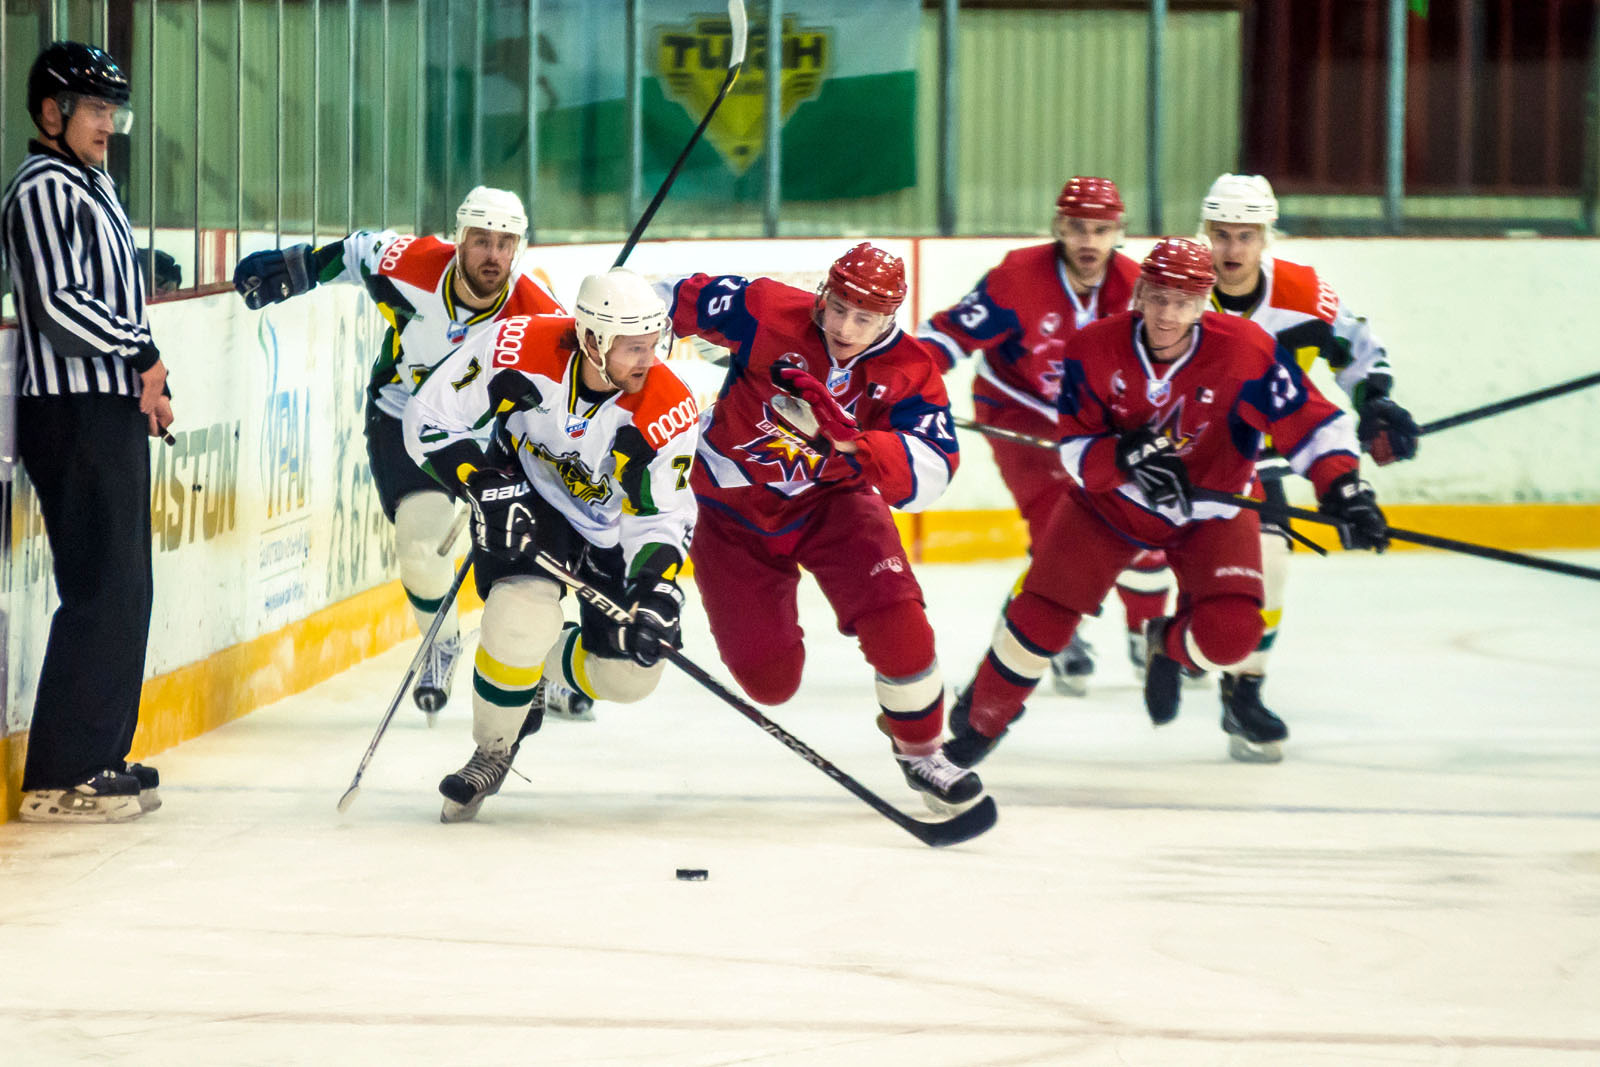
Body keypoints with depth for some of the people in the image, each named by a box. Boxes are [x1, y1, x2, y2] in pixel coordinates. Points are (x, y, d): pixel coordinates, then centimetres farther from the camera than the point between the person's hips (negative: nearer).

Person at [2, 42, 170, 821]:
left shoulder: (90, 187, 20)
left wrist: (146, 381, 12)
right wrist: (141, 354, -13)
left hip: (113, 411, 10)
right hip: (73, 413, -10)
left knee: (126, 589, 12)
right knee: (101, 592, -12)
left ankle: (100, 759, 18)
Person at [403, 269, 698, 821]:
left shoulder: (668, 412, -26)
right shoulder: (522, 350, -30)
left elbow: (662, 519, -18)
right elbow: (430, 419, -19)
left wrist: (657, 592, -34)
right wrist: (488, 491, -28)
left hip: (613, 528, 2)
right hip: (522, 497, -2)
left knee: (629, 673, -5)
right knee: (522, 620, -28)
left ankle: (543, 661, 29)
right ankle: (492, 753, -2)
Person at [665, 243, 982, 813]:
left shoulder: (909, 370, -18)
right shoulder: (769, 313, -22)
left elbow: (930, 471, -31)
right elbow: (687, 298, -8)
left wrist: (853, 443, -46)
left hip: (831, 501, 1)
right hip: (735, 509, -1)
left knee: (894, 618, -23)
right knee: (769, 680, -4)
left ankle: (918, 748, 1)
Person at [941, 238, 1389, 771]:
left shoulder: (1247, 352, -27)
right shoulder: (1094, 351, -21)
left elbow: (1312, 425, -24)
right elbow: (1076, 451, -17)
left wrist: (1345, 492, -38)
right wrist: (1127, 456, -38)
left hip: (1209, 511, -1)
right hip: (1109, 501, 1)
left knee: (1230, 633, -19)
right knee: (1042, 618, -5)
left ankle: (1168, 646, 20)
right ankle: (981, 718, 23)